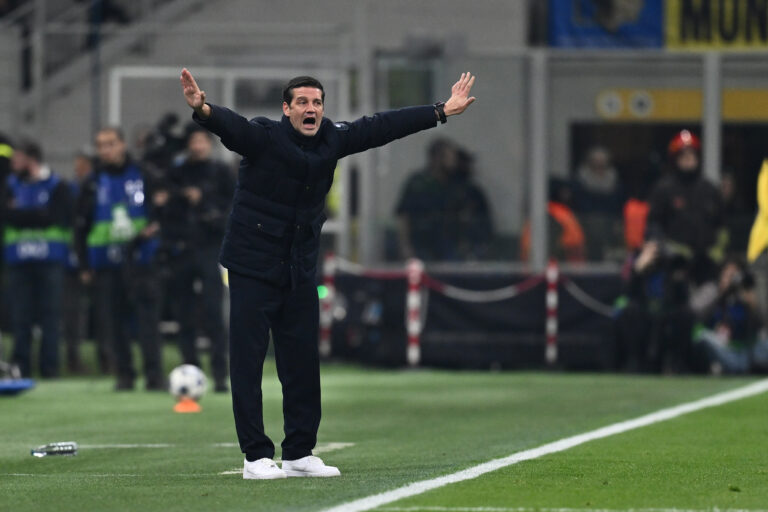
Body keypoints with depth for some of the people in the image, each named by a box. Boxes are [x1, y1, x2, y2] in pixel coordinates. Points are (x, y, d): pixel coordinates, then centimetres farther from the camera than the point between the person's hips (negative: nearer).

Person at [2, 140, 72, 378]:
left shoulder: (56, 186, 2)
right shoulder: (11, 186, 12)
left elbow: (54, 216, -8)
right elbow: (6, 214, 1)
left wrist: (20, 214, -5)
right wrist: (35, 215, -11)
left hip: (49, 259, -3)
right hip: (19, 259, 3)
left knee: (49, 314, -2)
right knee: (21, 315, 2)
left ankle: (49, 365, 2)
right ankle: (21, 365, 6)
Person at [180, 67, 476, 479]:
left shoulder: (331, 140, 3)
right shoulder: (262, 137, -14)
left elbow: (381, 127, 9)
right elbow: (230, 125, -33)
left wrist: (442, 111, 12)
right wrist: (203, 109, -56)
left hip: (300, 271, 6)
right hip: (253, 268, -6)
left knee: (302, 363, 9)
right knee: (248, 360, -5)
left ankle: (299, 453, 18)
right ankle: (256, 457, 0)